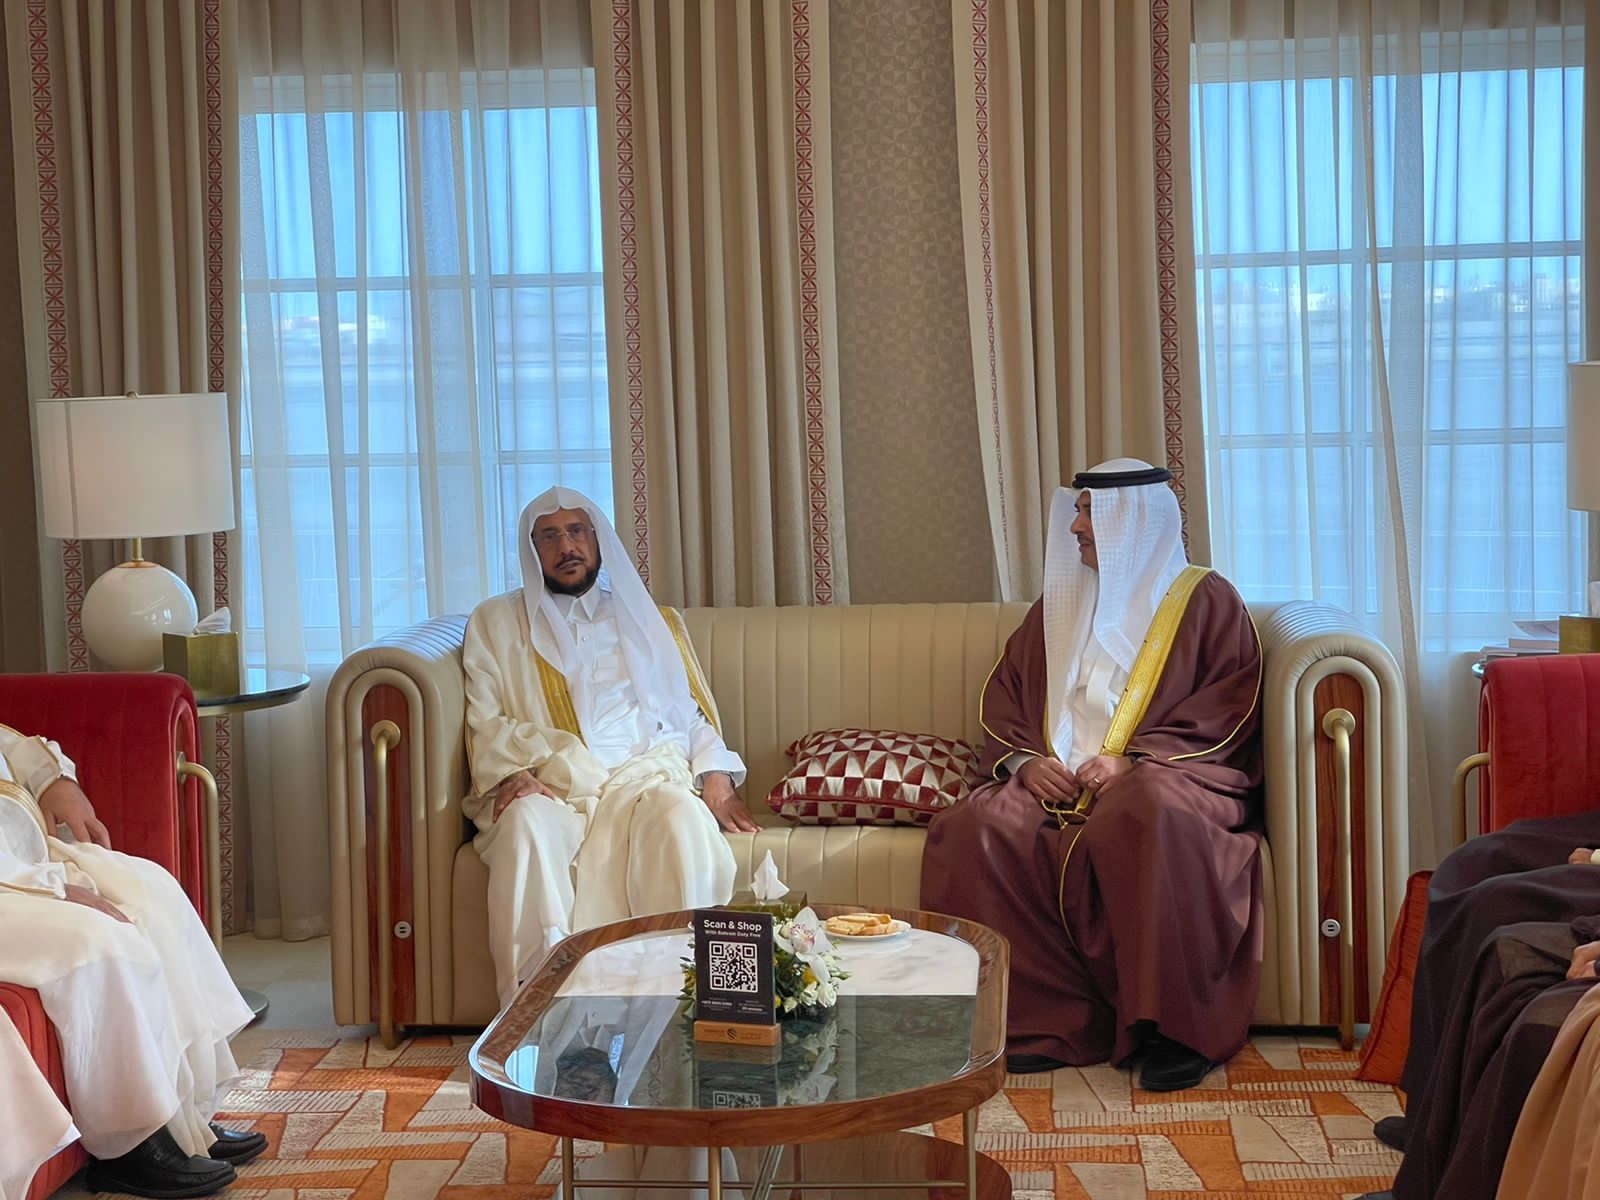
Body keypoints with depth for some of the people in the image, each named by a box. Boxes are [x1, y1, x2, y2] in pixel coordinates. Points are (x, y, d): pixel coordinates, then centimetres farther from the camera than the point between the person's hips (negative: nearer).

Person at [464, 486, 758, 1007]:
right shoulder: (496, 623, 21)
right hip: (549, 787, -1)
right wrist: (511, 773, -12)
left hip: (646, 775, 1)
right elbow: (486, 723, 10)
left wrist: (715, 772, 1)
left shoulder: (651, 619, 27)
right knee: (527, 827, -38)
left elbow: (694, 710, 21)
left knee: (685, 818, -35)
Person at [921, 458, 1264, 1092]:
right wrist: (1024, 760, -3)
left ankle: (1173, 1028, -31)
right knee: (979, 827, -28)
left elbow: (1230, 706, -3)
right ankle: (1052, 1021, -25)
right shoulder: (1061, 604, 23)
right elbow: (1002, 696, 19)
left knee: (1149, 812, -41)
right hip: (1058, 779, 5)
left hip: (1167, 773, -4)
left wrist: (1132, 759, -16)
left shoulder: (1204, 600, 8)